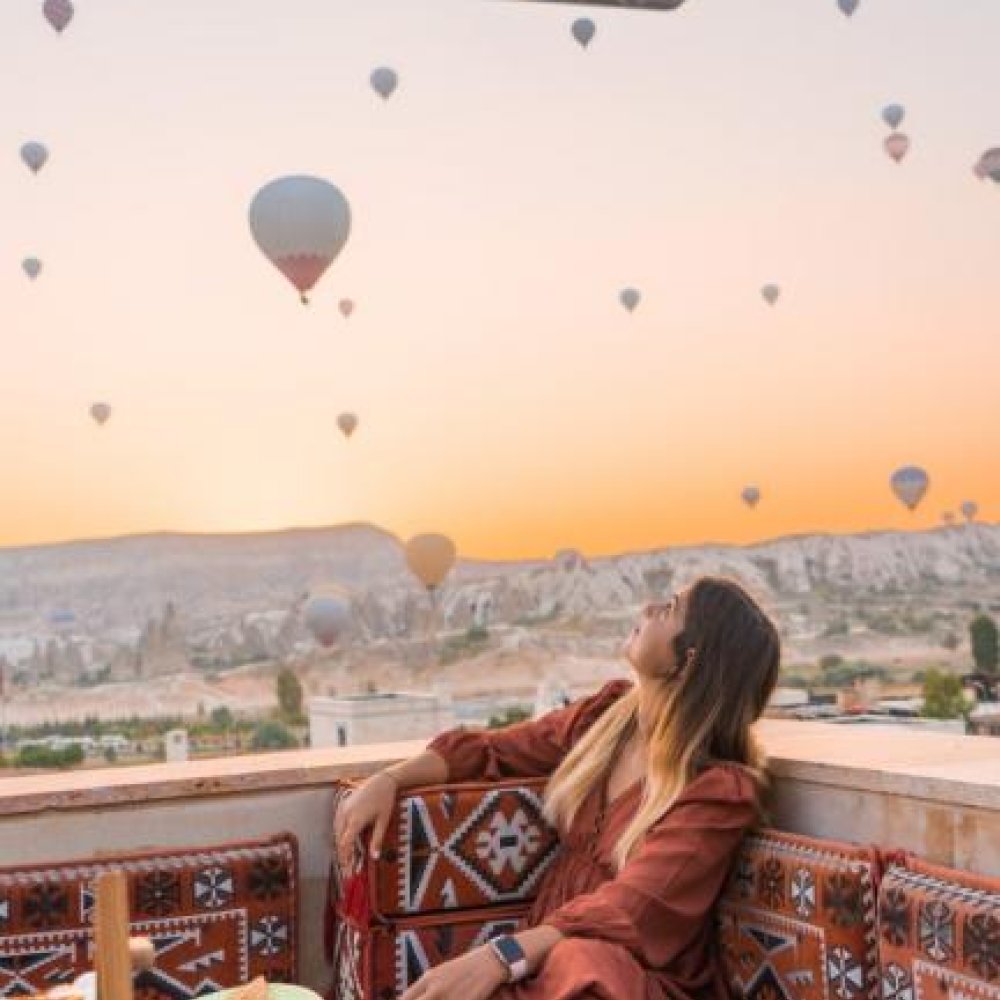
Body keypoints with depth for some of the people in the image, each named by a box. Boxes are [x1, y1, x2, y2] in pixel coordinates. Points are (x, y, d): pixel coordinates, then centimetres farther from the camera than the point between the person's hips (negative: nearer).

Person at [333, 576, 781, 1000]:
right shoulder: (608, 713, 5)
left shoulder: (720, 789, -15)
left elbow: (634, 906, -26)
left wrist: (500, 958, -40)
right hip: (550, 949, 5)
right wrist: (389, 779, -1)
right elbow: (493, 750, 16)